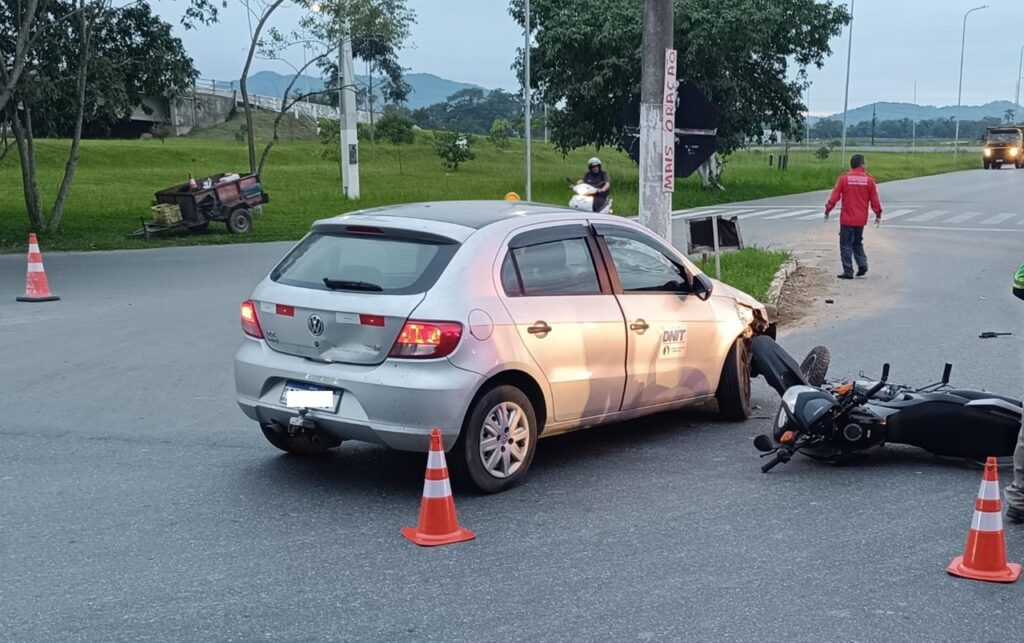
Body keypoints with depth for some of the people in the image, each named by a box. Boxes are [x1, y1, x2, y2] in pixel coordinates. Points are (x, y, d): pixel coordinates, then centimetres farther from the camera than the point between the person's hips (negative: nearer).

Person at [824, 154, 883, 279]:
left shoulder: (844, 178, -6)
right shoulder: (869, 179, -1)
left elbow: (835, 196, -6)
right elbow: (874, 199, 2)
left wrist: (827, 210, 4)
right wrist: (878, 214, 14)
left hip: (847, 218, -3)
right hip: (861, 219, 3)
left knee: (846, 245, 3)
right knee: (858, 243, 21)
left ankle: (848, 272, 1)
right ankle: (862, 265, 6)